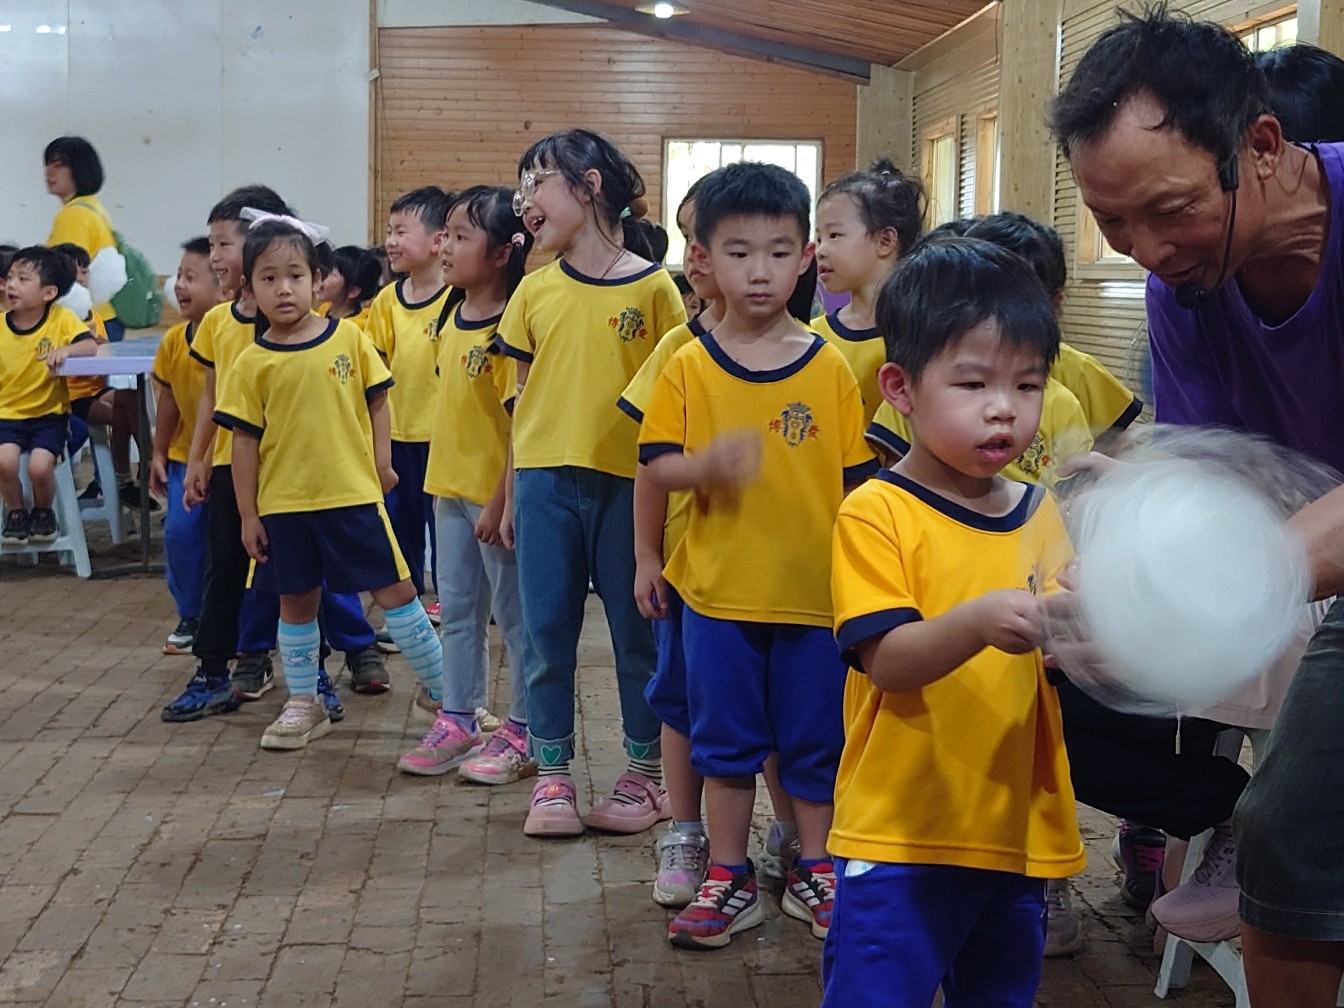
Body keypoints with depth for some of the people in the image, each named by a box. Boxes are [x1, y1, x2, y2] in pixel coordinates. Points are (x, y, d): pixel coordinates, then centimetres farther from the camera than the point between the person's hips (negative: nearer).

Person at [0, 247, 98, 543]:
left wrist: (66, 350, -35)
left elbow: (91, 346, -19)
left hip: (49, 412, -1)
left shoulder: (61, 318, -5)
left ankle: (43, 512, 13)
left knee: (39, 466, -23)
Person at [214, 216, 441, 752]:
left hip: (354, 493, -1)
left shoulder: (349, 338, -1)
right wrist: (248, 514, 1)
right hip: (284, 504, 1)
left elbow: (377, 402, 6)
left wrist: (382, 462, -5)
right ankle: (303, 705, 27)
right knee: (297, 601, 12)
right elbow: (245, 440, 1)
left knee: (395, 590, 4)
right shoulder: (252, 363, -1)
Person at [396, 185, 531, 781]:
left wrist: (500, 503, -21)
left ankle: (522, 734, 16)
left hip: (496, 492, -8)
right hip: (450, 486, 8)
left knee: (513, 614, 5)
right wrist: (443, 478, 17)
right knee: (457, 611, 16)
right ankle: (456, 722, 27)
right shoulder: (452, 314, 6)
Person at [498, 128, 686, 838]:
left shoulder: (653, 288, -3)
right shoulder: (535, 290, 7)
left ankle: (646, 774, 21)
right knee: (546, 632, 6)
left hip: (627, 481, -3)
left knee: (638, 632, 7)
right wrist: (512, 494, 10)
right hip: (546, 481, 3)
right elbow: (524, 398, 11)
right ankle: (552, 777, 18)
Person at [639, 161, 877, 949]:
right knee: (726, 740, 12)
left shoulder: (830, 366, -2)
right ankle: (730, 879, 26)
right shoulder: (689, 367, -2)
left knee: (817, 739, 11)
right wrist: (710, 462, -24)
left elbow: (856, 478, 1)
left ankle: (815, 872, 30)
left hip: (816, 588, 0)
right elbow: (658, 466, -4)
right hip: (719, 588, 0)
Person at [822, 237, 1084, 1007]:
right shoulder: (876, 514, -11)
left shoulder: (1042, 516, 7)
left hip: (1020, 829, 6)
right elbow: (885, 660, -19)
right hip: (903, 831, -5)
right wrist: (977, 622, -35)